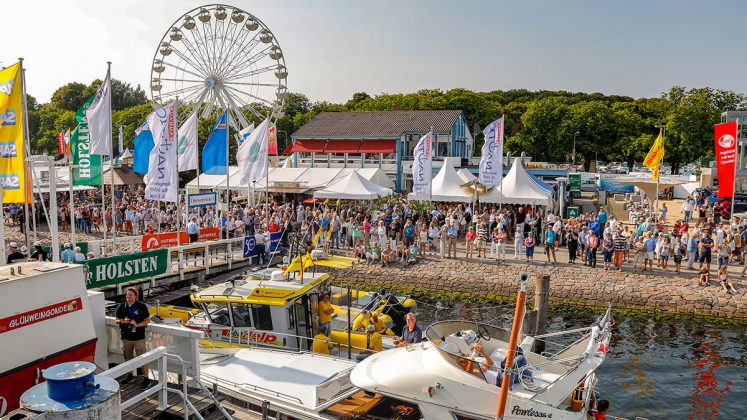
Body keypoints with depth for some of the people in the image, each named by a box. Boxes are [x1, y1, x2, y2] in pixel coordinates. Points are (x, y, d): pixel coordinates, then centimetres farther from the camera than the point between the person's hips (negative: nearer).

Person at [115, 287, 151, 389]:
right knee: (128, 358, 18)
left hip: (139, 337, -4)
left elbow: (148, 320, -2)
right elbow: (116, 320, 9)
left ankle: (146, 379, 5)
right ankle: (130, 375, 37)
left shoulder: (142, 306, -7)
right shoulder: (121, 307, 1)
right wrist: (122, 321, -13)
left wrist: (137, 324, -18)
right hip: (126, 337, 4)